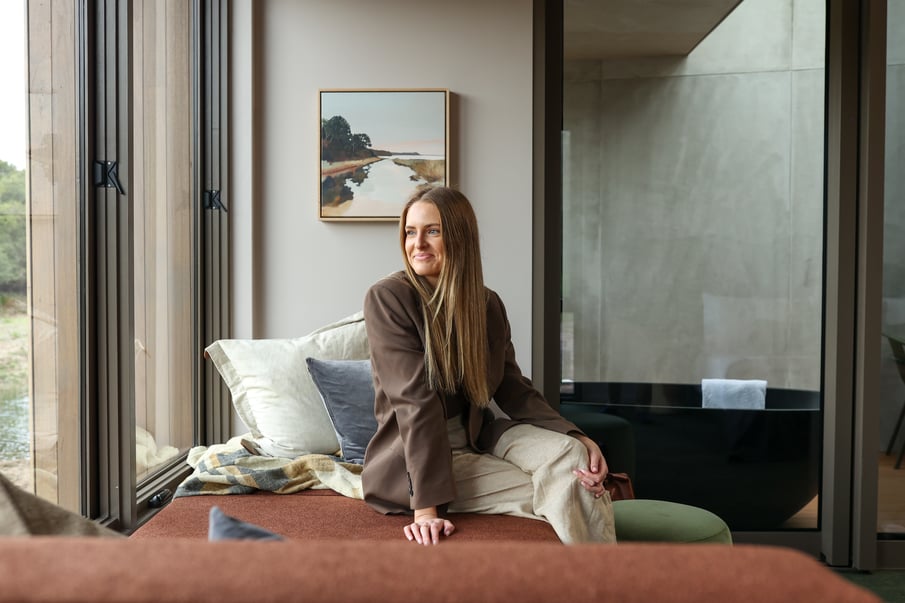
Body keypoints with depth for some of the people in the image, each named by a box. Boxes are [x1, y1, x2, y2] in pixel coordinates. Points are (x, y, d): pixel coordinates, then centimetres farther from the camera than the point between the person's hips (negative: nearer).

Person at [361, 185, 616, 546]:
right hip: (409, 461, -5)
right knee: (553, 495, -21)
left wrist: (576, 437, -16)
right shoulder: (387, 298, -14)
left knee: (567, 452, -22)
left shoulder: (487, 304, 3)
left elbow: (514, 391, 1)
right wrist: (427, 505, -28)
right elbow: (415, 400, -23)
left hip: (477, 436, 5)